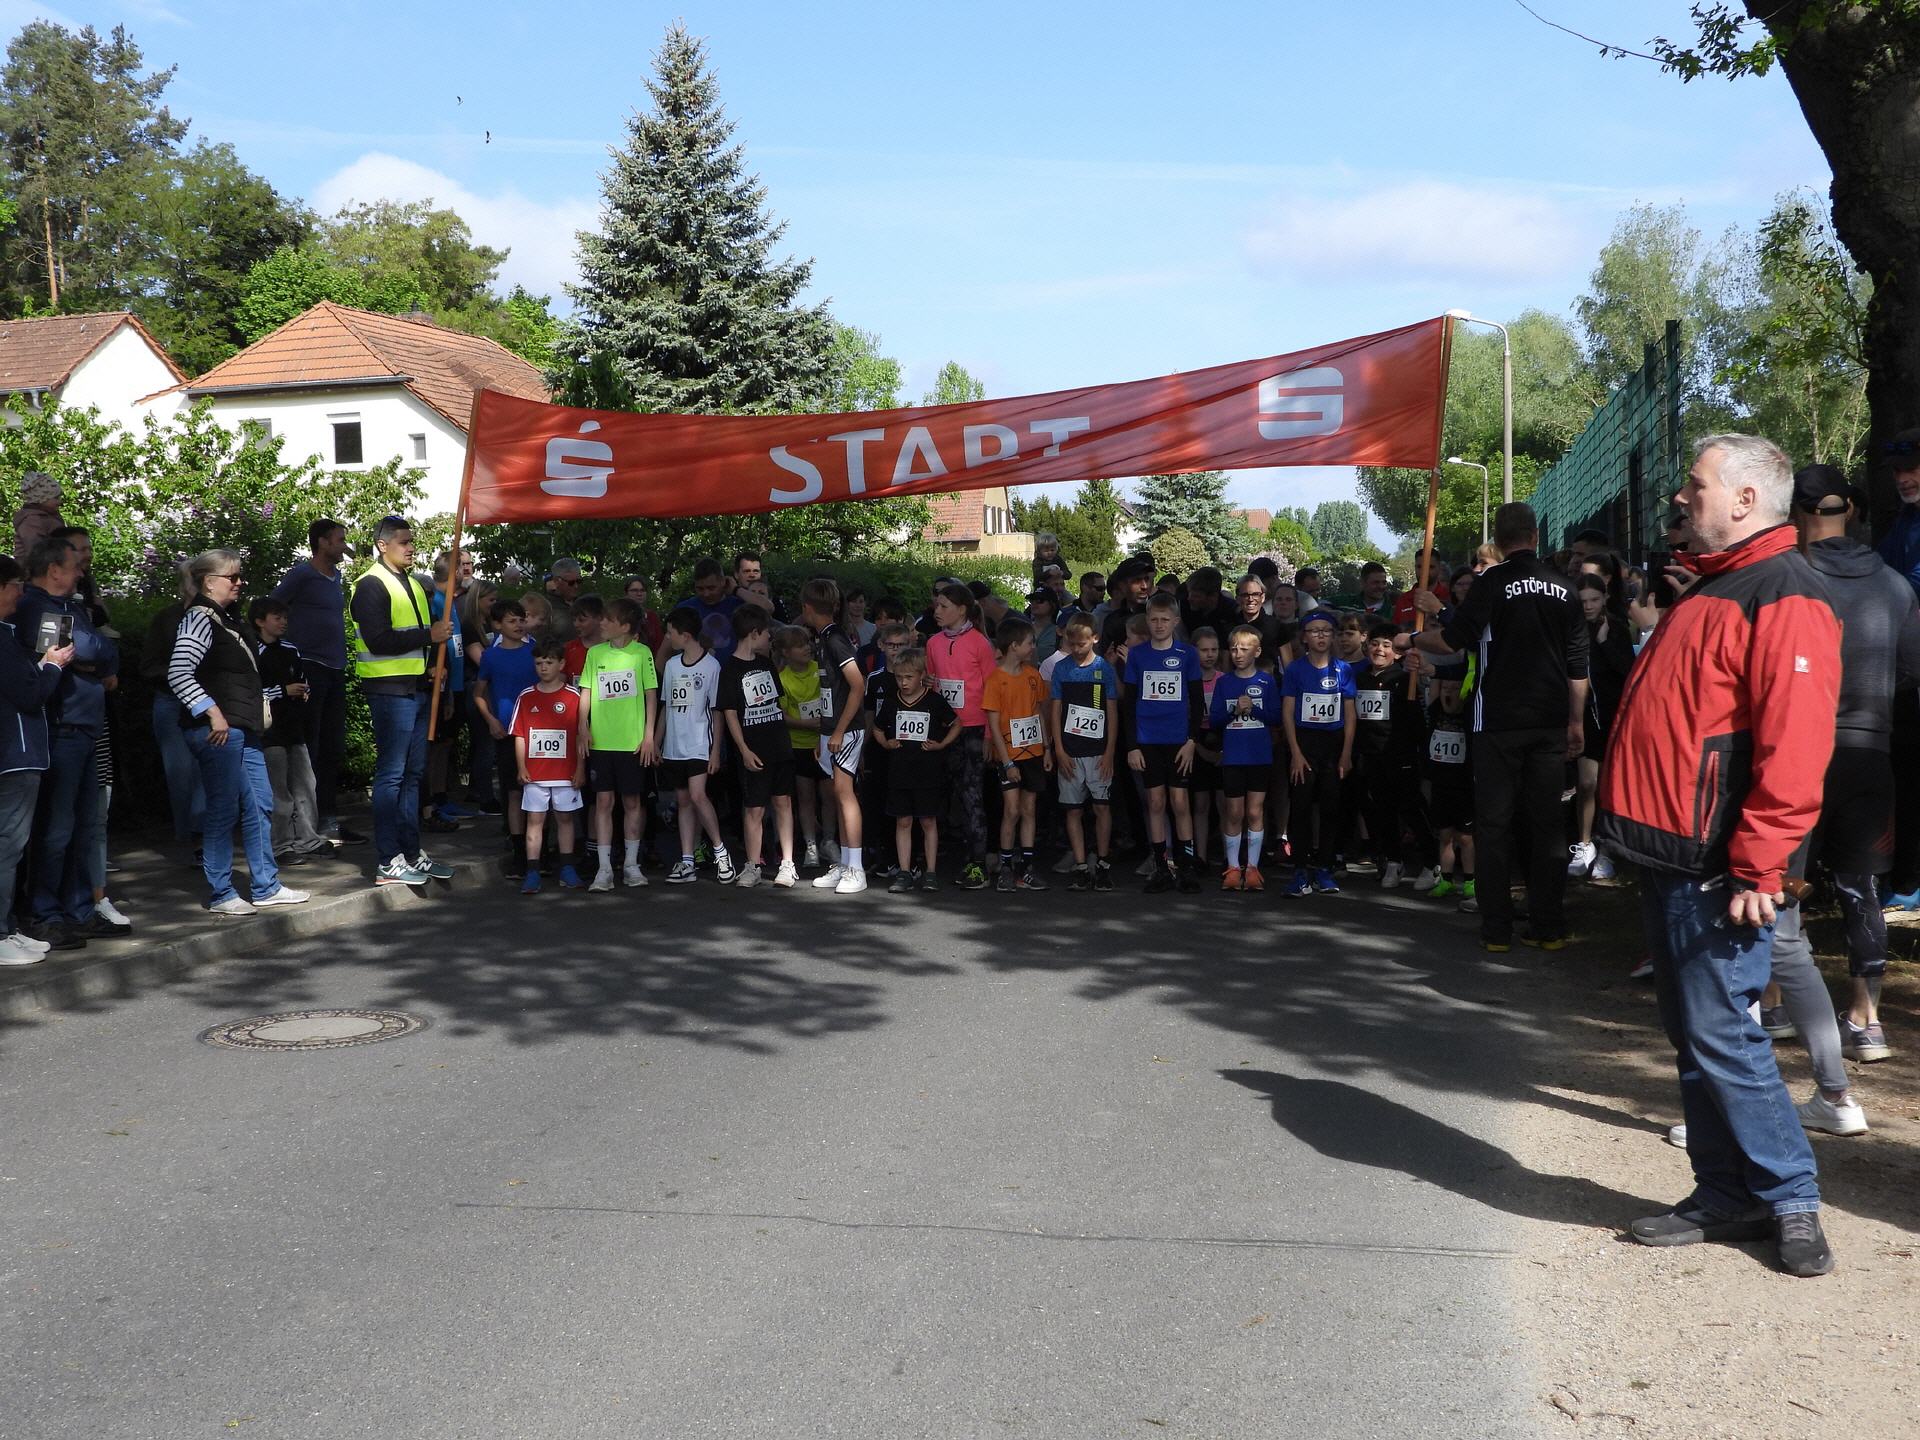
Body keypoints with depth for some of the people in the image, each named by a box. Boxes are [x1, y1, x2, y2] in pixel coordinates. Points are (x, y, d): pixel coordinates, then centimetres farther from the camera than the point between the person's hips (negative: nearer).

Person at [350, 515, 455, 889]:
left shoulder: (413, 585, 18)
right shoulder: (371, 585, -10)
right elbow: (379, 640, -21)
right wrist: (429, 636, -19)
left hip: (416, 688, 9)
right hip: (389, 689, -9)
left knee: (413, 773, 13)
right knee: (391, 774, -6)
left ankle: (411, 852, 21)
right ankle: (388, 862, -2)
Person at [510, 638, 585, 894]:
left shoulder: (573, 697, -1)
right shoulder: (526, 697, 5)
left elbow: (580, 735, 0)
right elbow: (519, 735, 6)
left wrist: (580, 769, -3)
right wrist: (521, 768, -1)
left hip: (565, 773, -1)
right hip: (534, 774, 1)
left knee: (565, 818, 8)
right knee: (534, 820, 1)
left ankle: (567, 870, 17)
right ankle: (532, 873, 2)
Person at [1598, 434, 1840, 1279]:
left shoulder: (1784, 598, -13)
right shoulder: (1708, 590, 19)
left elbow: (1794, 746, -22)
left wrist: (1756, 867, -23)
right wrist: (1638, 829, 18)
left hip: (1717, 869, -10)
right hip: (1669, 859, 10)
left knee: (1720, 1034, -5)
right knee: (1693, 1037, 13)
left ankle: (1790, 1198, 10)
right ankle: (1725, 1197, 22)